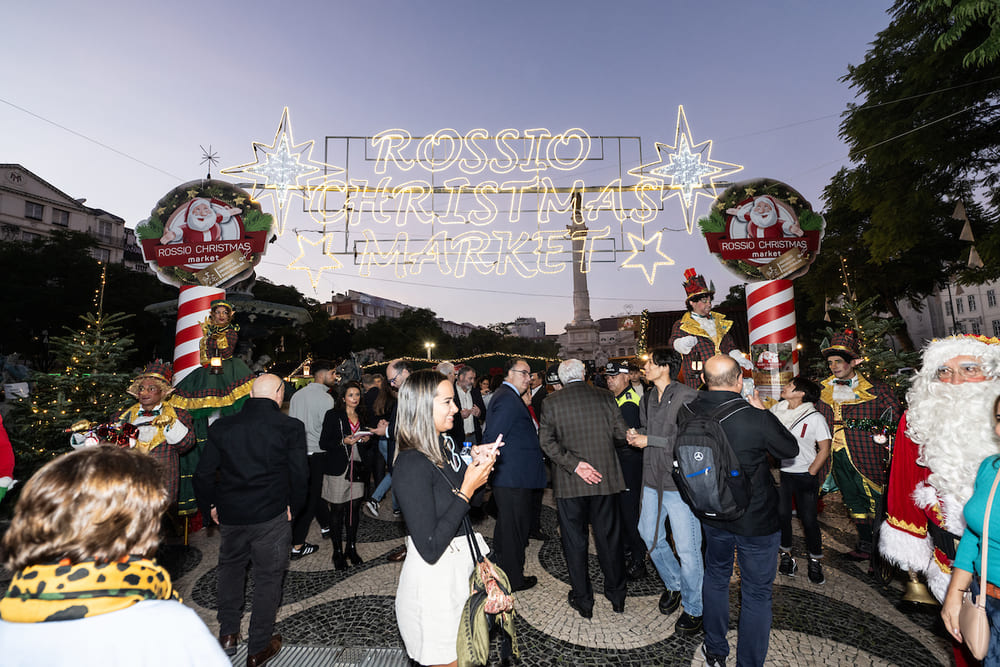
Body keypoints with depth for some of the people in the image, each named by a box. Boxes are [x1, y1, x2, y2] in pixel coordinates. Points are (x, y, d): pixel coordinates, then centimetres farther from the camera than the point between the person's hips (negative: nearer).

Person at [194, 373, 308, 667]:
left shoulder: (222, 426, -3)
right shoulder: (291, 427, -13)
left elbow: (203, 474, 1)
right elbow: (300, 475, -12)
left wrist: (209, 507, 16)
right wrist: (292, 507, 4)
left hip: (230, 516, 4)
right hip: (271, 517, -3)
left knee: (230, 567, 28)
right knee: (268, 577, 13)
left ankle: (227, 634, 39)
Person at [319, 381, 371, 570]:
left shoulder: (361, 416, 12)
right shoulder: (333, 415, -5)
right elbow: (323, 443, -7)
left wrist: (365, 439, 2)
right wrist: (343, 442, -20)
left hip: (357, 468, 5)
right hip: (338, 469, -5)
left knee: (354, 508, 8)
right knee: (337, 510, 3)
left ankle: (352, 547, 23)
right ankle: (337, 551, 17)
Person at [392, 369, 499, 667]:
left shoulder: (448, 444, -2)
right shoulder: (412, 464, -27)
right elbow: (430, 549, -27)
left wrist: (478, 464, -6)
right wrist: (466, 490, -25)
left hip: (463, 561, 8)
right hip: (433, 578, -8)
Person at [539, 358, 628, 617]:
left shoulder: (551, 402, -7)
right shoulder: (604, 397, -4)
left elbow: (546, 441, -15)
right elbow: (621, 433, -1)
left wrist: (574, 464, -16)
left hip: (569, 483, -2)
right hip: (605, 478, 2)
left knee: (575, 540, 13)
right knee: (608, 537, 17)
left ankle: (583, 600, 25)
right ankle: (617, 595, 33)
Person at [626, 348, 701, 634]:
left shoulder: (687, 397, -15)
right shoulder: (647, 398, 9)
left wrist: (650, 440, -18)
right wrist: (636, 436, 0)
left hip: (679, 483, -7)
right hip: (652, 480, 8)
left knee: (687, 549, 3)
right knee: (650, 536, 18)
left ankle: (694, 608, 26)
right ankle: (673, 585, 43)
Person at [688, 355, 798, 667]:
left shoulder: (688, 413, -15)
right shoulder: (756, 418, -26)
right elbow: (790, 449, -7)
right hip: (756, 519, -4)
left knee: (715, 577, 24)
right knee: (756, 593, 14)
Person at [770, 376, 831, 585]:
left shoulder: (814, 417, -9)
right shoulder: (775, 410, -1)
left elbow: (824, 450, -4)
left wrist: (810, 474, -8)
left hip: (805, 476, -2)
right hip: (779, 473, 2)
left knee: (808, 519, 4)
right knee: (781, 516, 7)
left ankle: (815, 562, 23)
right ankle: (786, 556, 25)